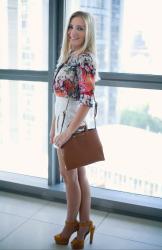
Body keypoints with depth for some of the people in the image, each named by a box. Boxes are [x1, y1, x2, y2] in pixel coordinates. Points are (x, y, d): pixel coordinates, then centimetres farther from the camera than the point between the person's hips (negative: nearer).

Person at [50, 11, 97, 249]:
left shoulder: (85, 59, -16)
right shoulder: (67, 56, 11)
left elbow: (87, 100, -23)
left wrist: (68, 131, -23)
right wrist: (54, 125, 15)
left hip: (75, 123, -8)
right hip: (64, 121, 8)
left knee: (69, 174, 4)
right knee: (78, 174, 13)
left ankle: (72, 223, 24)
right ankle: (84, 223, 25)